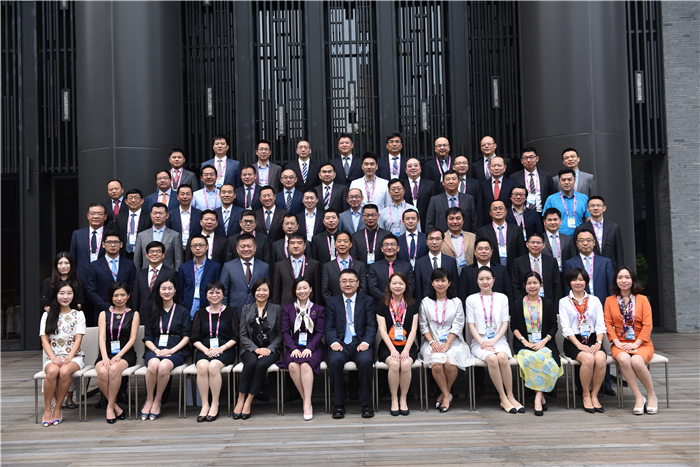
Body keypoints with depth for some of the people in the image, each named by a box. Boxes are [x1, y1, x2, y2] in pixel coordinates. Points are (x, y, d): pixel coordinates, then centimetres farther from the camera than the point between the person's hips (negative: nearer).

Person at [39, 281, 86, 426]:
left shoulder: (78, 315, 10)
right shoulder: (47, 315, 12)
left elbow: (78, 340, 1)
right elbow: (44, 340, 4)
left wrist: (69, 358, -16)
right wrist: (53, 358, -13)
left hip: (73, 356, -1)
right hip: (52, 356, 1)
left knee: (64, 371, -34)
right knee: (52, 371, -34)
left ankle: (58, 408, -17)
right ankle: (47, 409, -20)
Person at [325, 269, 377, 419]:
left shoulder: (367, 301, 13)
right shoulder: (332, 303, 16)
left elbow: (371, 326, 4)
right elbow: (329, 327, 8)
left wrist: (365, 342, -14)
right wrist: (334, 342, -13)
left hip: (360, 343, 0)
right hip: (340, 344, 1)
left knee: (366, 361, -33)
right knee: (334, 361, -32)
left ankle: (367, 404, -16)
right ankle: (339, 404, -16)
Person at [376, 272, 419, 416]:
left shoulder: (412, 305, 9)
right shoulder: (382, 304, 6)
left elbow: (413, 330, 2)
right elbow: (382, 330, -1)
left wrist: (406, 350, -12)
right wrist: (392, 350, -14)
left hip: (407, 345, 1)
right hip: (388, 346, -1)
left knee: (406, 364, -30)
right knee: (394, 364, -31)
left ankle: (403, 398, -9)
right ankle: (394, 400, -12)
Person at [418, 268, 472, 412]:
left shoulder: (456, 302, 7)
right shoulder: (426, 302, 9)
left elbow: (457, 326, 0)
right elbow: (423, 326, 5)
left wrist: (447, 345, -12)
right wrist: (432, 342, -10)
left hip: (453, 342, 0)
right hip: (432, 342, 0)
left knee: (450, 363, -29)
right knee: (437, 364, -29)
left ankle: (444, 394, -3)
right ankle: (447, 395, -8)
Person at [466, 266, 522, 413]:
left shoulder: (502, 298, 12)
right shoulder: (471, 299, 8)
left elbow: (505, 324, 6)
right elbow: (471, 325, 3)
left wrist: (493, 341, -9)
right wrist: (482, 343, -12)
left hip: (499, 340, 1)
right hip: (479, 342, -1)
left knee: (502, 357, -32)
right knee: (492, 359, -32)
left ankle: (510, 397, -20)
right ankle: (504, 398, -21)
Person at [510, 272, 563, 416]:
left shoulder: (548, 304, 14)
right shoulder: (517, 304, 12)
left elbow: (554, 327, 9)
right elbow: (513, 326, 7)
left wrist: (544, 341, -8)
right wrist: (524, 341, -9)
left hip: (544, 343, 1)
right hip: (524, 344, 0)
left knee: (543, 358, -34)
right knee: (530, 359, -34)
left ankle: (538, 397, -27)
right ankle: (541, 397, -24)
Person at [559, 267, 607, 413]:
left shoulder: (595, 300, 16)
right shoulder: (564, 302, 8)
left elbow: (600, 324, 8)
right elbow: (566, 328, -2)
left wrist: (598, 342, -10)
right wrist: (579, 345, -15)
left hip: (592, 340, 2)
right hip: (573, 341, -2)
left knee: (600, 358, -31)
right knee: (588, 359, -32)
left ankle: (594, 395, -15)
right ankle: (586, 396, -13)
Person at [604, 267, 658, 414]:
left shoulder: (642, 299, 6)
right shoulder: (610, 300, 10)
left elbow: (647, 325, -2)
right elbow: (608, 324, 4)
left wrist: (636, 344, -13)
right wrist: (617, 342, -11)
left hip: (641, 343, -1)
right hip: (620, 343, 1)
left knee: (636, 361, -33)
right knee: (623, 359, -33)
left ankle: (652, 395, -9)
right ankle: (639, 397, -22)